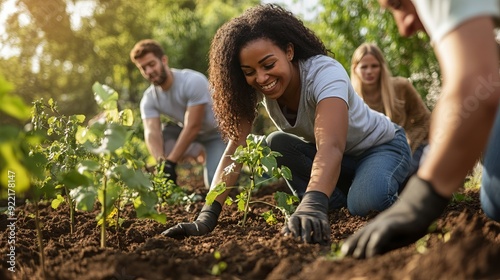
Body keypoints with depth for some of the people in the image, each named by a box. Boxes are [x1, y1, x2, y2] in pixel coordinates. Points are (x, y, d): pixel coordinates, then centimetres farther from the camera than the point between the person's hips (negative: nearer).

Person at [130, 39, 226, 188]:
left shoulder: (194, 81, -30)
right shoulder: (149, 99, -14)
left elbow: (193, 127, -33)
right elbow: (152, 133, -27)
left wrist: (170, 162, -36)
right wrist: (162, 161, -47)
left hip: (214, 133, -4)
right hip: (184, 131, 5)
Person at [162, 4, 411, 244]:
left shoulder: (325, 73, -35)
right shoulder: (254, 88, -19)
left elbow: (330, 147, -51)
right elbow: (235, 149, -26)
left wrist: (312, 205, -69)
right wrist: (207, 216, -38)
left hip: (381, 146, -5)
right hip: (342, 157, 5)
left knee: (365, 203, -35)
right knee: (275, 143, -22)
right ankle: (339, 199, -4)